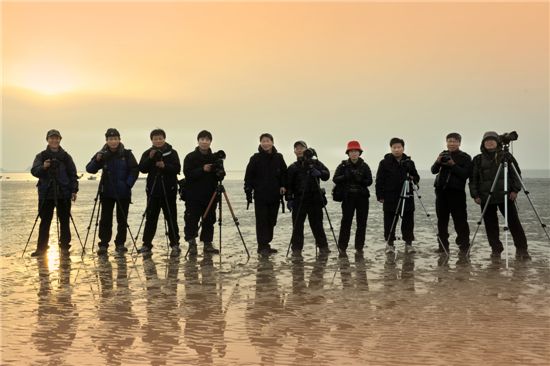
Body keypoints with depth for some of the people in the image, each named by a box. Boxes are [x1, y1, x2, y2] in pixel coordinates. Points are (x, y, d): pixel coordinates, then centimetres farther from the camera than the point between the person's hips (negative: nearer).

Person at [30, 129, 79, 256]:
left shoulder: (65, 156, 7)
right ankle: (41, 248, 7)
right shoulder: (41, 156, 6)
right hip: (46, 194, 0)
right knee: (45, 222, 2)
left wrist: (74, 190, -2)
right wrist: (43, 167, -27)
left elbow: (73, 174, 7)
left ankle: (64, 247, 11)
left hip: (63, 194, 0)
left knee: (64, 221, 4)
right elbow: (34, 171, -7)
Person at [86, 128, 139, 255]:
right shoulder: (103, 154, 1)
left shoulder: (127, 154, -3)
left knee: (122, 220, 6)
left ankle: (120, 244, 15)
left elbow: (135, 170, -2)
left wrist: (128, 184, -12)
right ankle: (103, 244, 5)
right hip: (107, 192, 1)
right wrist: (97, 160, -21)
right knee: (105, 219, 0)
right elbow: (89, 169, -3)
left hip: (123, 193, -1)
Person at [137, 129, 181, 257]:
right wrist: (150, 158, -17)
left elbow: (177, 169, -7)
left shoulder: (172, 152, 2)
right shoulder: (147, 153, 7)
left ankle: (175, 245, 5)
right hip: (153, 190, 2)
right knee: (150, 218, 5)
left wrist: (164, 166, -22)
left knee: (171, 218, 1)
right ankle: (147, 244, 12)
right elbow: (142, 169, -3)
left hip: (169, 191, -2)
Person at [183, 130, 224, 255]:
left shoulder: (215, 158, 9)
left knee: (209, 221, 4)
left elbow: (220, 176, 12)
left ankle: (208, 244, 12)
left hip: (210, 196, 3)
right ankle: (192, 244, 6)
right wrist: (202, 170, -22)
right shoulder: (190, 157, -1)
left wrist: (220, 174, -12)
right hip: (193, 196, -3)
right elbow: (188, 174, -11)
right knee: (192, 220, -3)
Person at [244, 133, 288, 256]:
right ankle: (262, 246, 0)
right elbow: (248, 176, 0)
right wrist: (248, 192, -6)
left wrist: (283, 186, -1)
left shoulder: (278, 157, 6)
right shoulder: (256, 158, -2)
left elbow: (284, 173, 14)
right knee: (262, 221, -3)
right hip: (260, 195, -3)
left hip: (275, 195, 3)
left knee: (271, 221, 8)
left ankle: (266, 244, 18)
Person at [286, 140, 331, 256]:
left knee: (317, 224, 3)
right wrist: (289, 199, -3)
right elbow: (289, 184, 6)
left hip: (315, 199, 0)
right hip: (299, 200, 1)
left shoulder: (315, 162, 10)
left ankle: (323, 247, 10)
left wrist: (319, 173, -18)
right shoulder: (293, 167, 11)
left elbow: (327, 175, 3)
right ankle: (297, 249, 4)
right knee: (297, 225, -2)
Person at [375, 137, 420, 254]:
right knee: (390, 221, 3)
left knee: (408, 220, 6)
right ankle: (390, 243, 14)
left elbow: (416, 177, 15)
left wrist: (413, 178, -9)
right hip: (390, 197, -2)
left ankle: (408, 243, 16)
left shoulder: (409, 162, 8)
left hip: (407, 196, 3)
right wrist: (380, 196, -5)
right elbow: (379, 180, -2)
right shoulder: (385, 162, -1)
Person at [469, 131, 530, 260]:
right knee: (490, 224, 3)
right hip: (486, 197, 2)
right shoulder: (478, 159, 9)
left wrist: (515, 190, -4)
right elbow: (473, 178, 9)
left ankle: (522, 249, 4)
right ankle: (496, 249, 13)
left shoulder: (506, 156, 6)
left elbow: (516, 173, 7)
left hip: (505, 196, -1)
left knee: (513, 221, -3)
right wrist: (475, 195, 1)